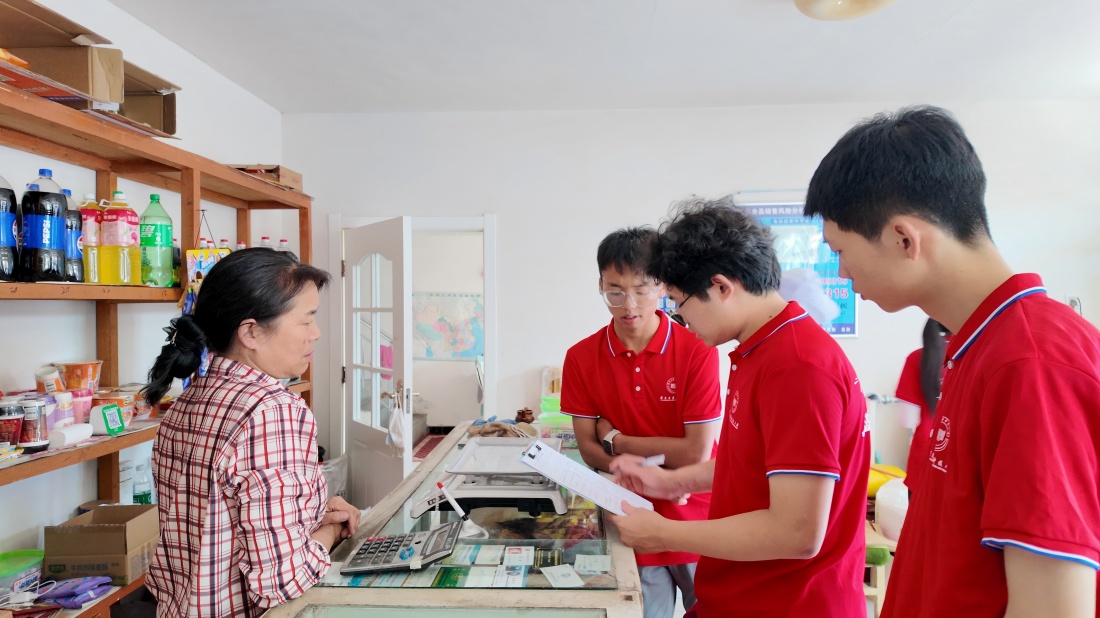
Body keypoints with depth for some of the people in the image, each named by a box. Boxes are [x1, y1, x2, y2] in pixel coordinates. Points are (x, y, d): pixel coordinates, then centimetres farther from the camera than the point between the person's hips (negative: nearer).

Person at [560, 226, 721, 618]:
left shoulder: (697, 351, -15)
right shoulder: (581, 358, -6)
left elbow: (696, 453, -16)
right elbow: (588, 449, -4)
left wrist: (616, 441, -9)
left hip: (698, 521, -1)